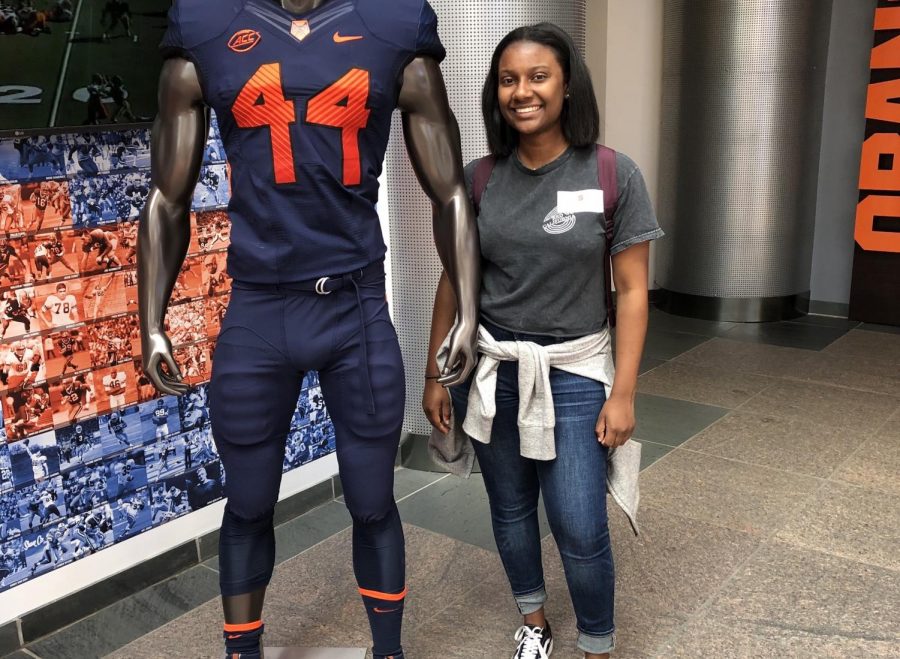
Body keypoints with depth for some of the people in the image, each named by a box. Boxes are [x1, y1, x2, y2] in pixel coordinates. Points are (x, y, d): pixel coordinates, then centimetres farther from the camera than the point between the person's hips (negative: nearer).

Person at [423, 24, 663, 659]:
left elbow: (632, 291, -6)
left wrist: (623, 393, -9)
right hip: (492, 368, 3)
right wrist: (434, 376, 7)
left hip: (574, 372, -2)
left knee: (580, 529, -1)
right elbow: (453, 283, 6)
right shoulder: (479, 179, -1)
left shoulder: (614, 175, -8)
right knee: (510, 509, 16)